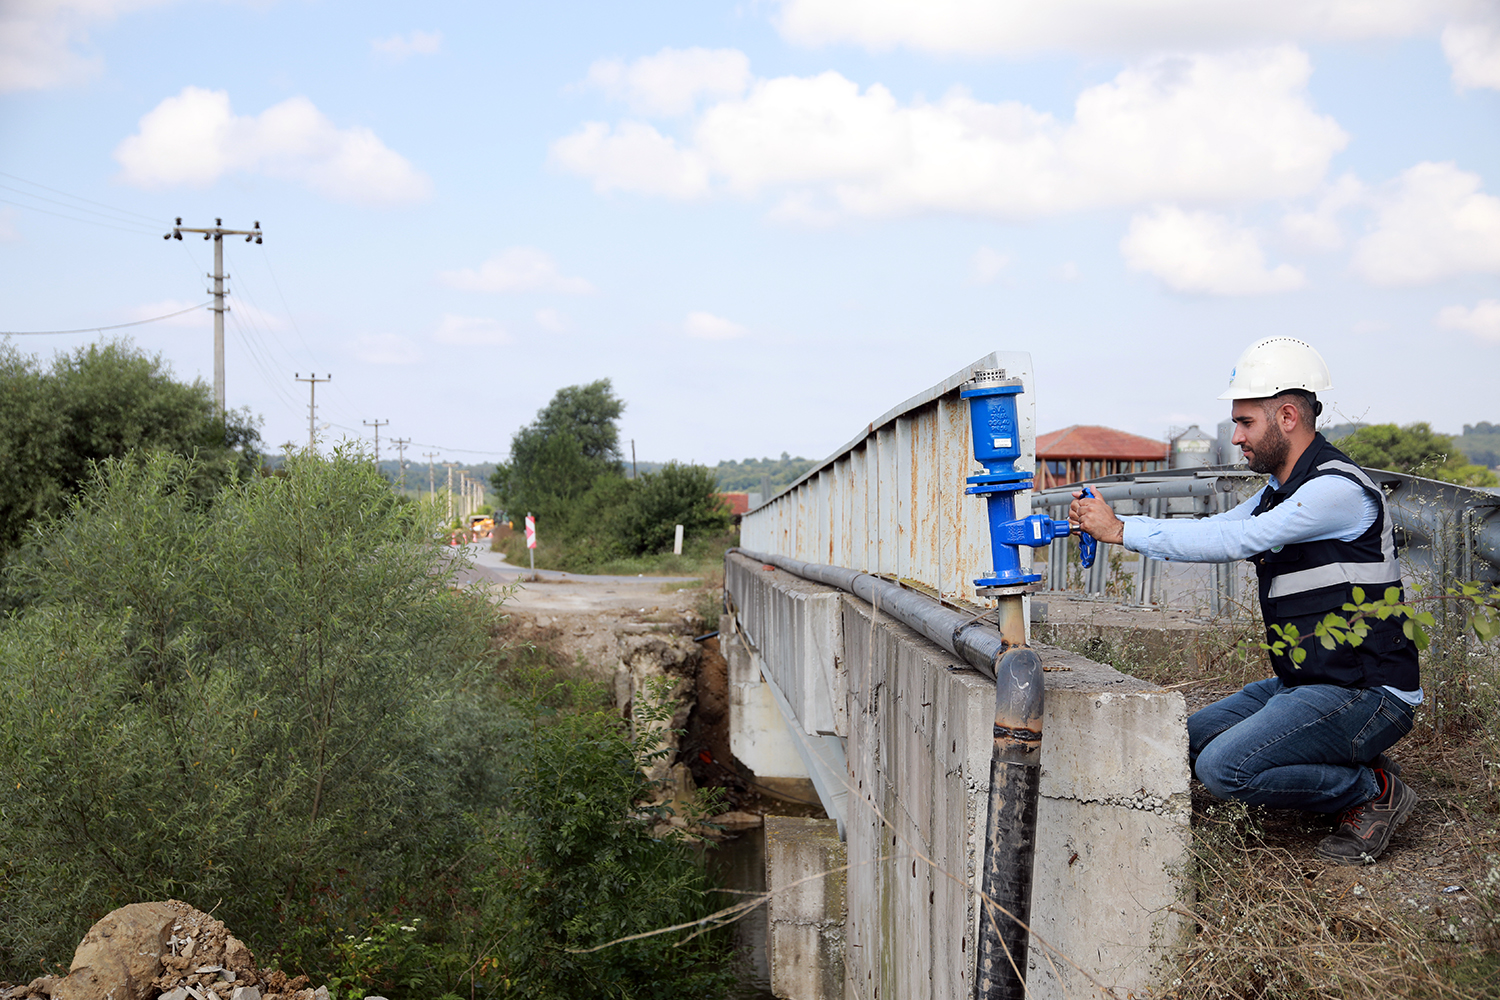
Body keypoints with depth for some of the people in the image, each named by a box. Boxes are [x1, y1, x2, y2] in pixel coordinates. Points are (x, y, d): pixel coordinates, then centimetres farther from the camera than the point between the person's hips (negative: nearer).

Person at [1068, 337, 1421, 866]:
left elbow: (1232, 541, -24)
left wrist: (1122, 530, -20)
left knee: (1224, 767, -22)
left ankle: (1372, 790, -4)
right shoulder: (1280, 492, 13)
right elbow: (1209, 531, 11)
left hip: (1366, 694, -10)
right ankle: (1349, 765, 11)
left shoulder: (1337, 490, -19)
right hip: (1306, 682, 10)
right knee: (1192, 740, 11)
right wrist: (1103, 522, -2)